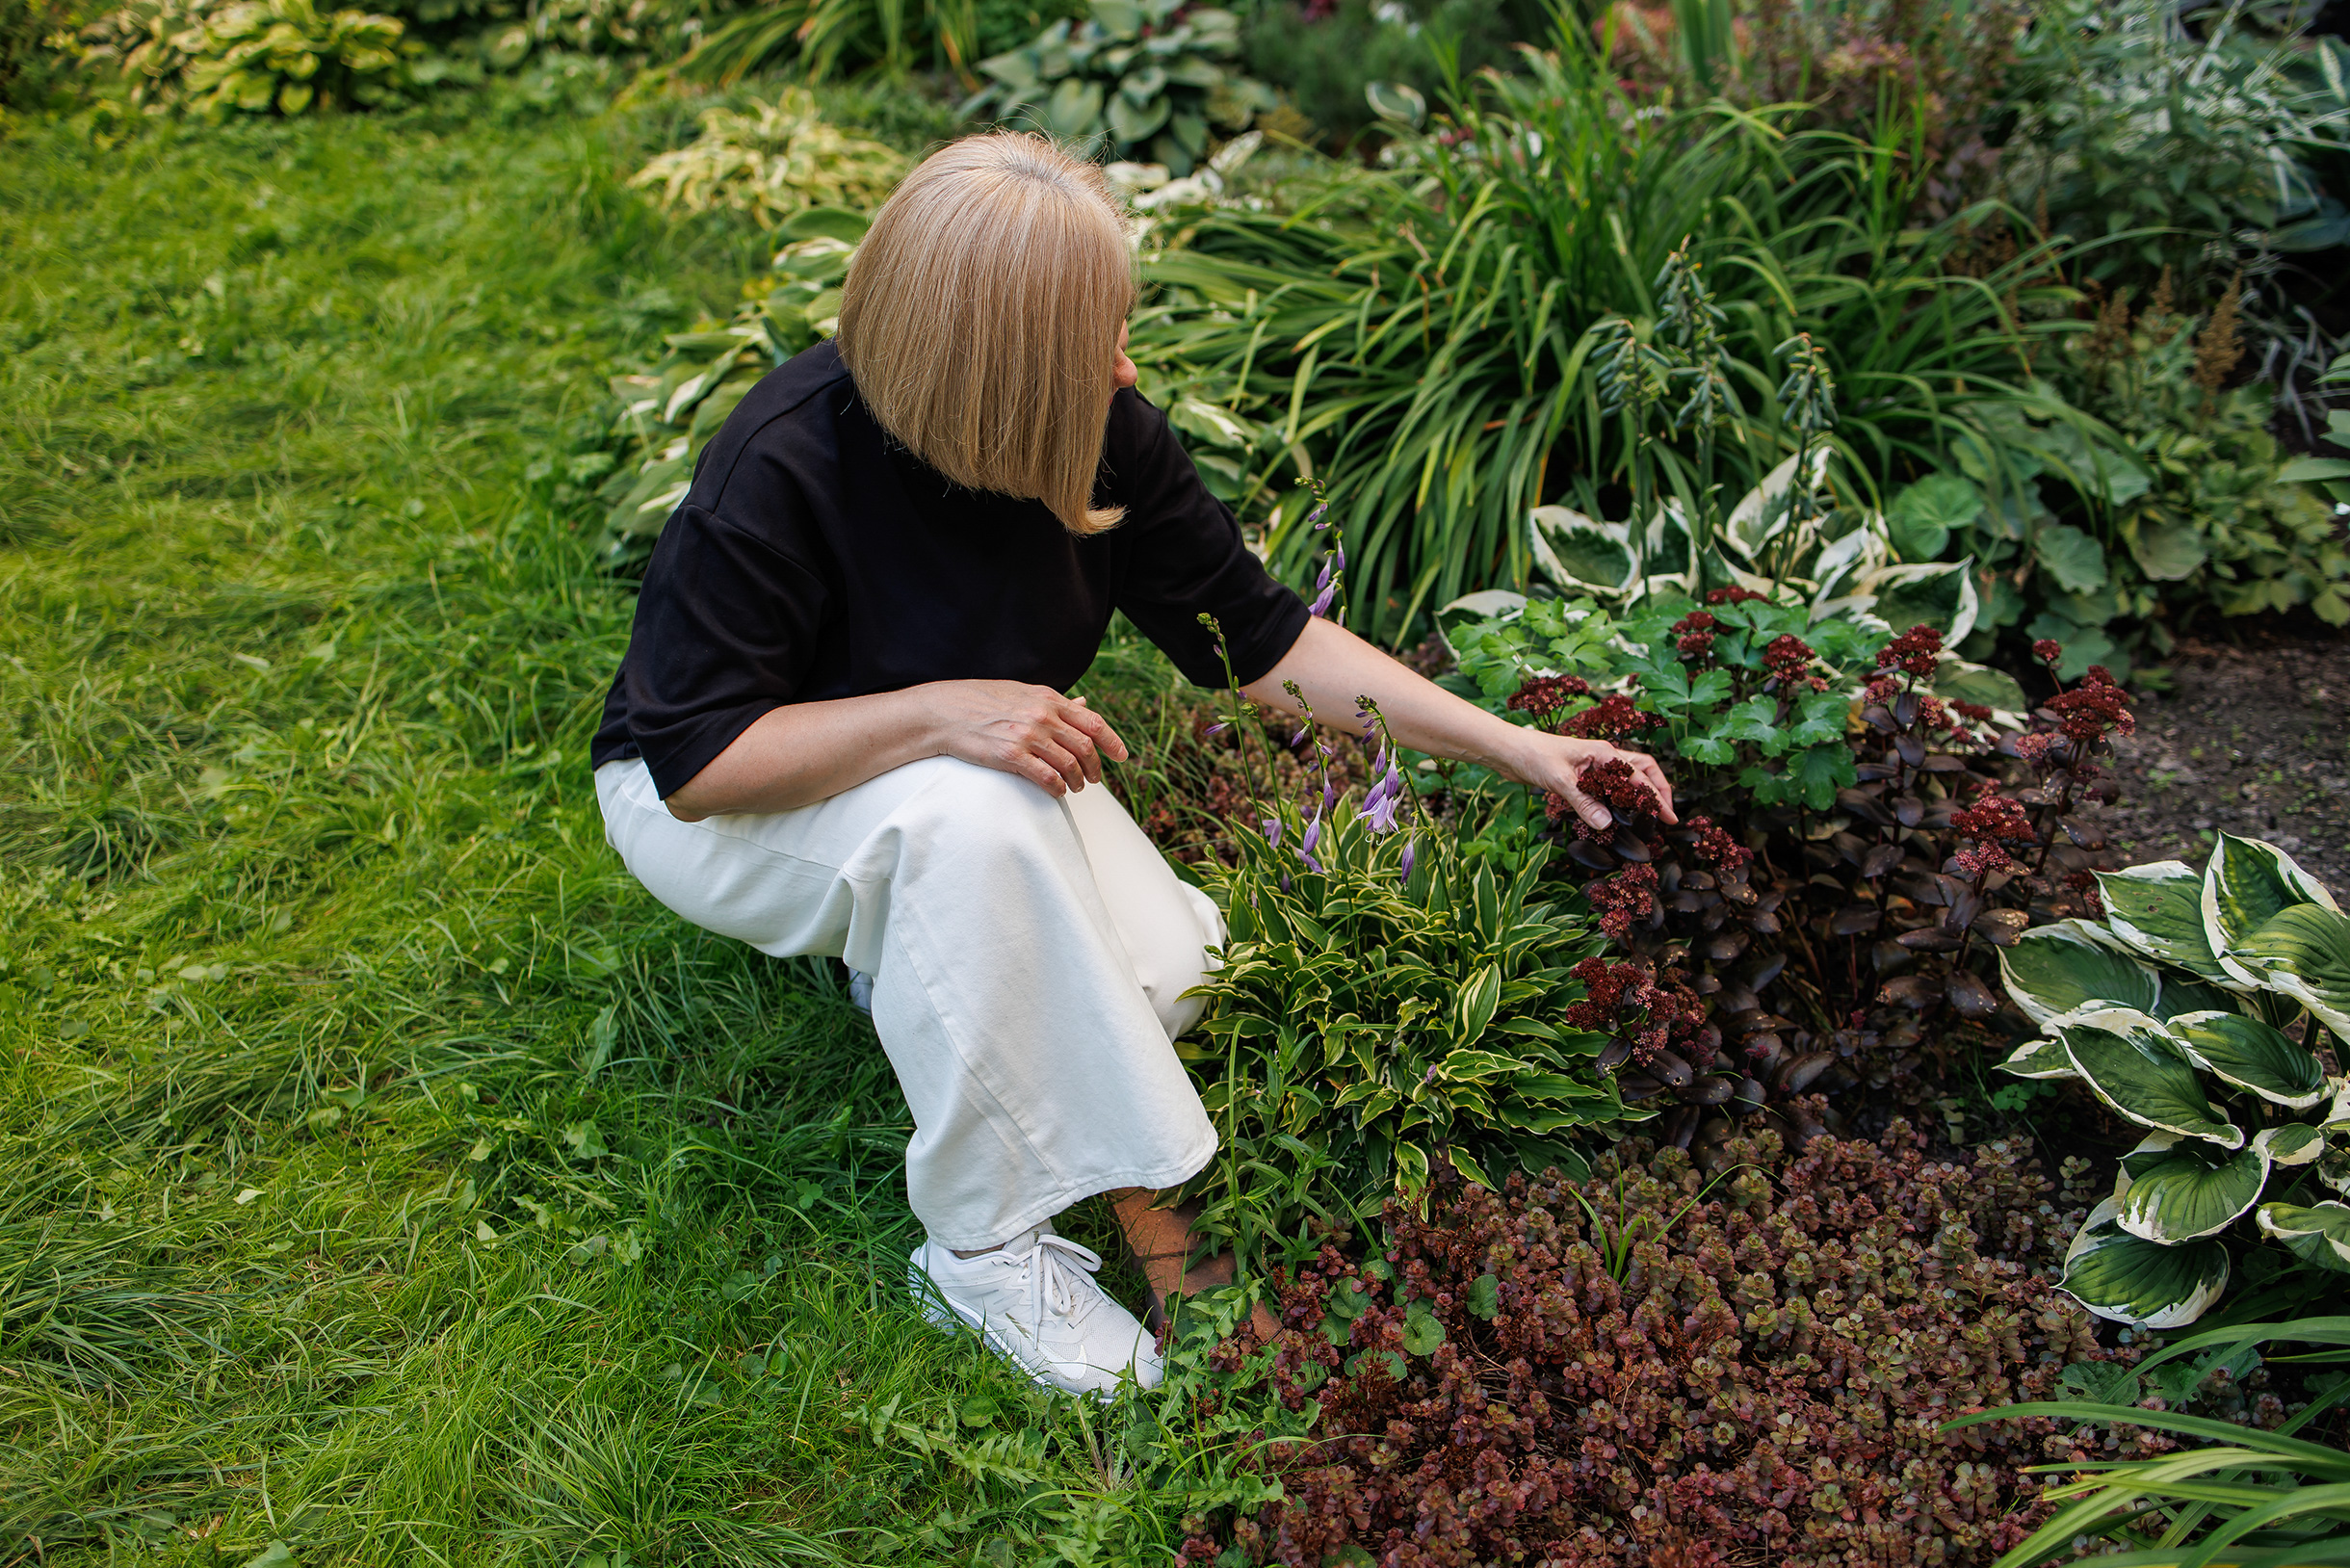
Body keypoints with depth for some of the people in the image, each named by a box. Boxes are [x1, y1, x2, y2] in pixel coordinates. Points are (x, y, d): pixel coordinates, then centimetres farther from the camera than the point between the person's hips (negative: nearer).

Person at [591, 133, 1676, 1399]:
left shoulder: (1102, 437, -16)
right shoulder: (781, 468, -31)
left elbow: (1263, 636, -7)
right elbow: (695, 759, -27)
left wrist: (1515, 747, -10)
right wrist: (937, 714, -38)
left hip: (973, 775, 5)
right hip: (718, 807, -4)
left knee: (1166, 970, -20)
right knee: (971, 814, -38)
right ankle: (984, 1249, -22)